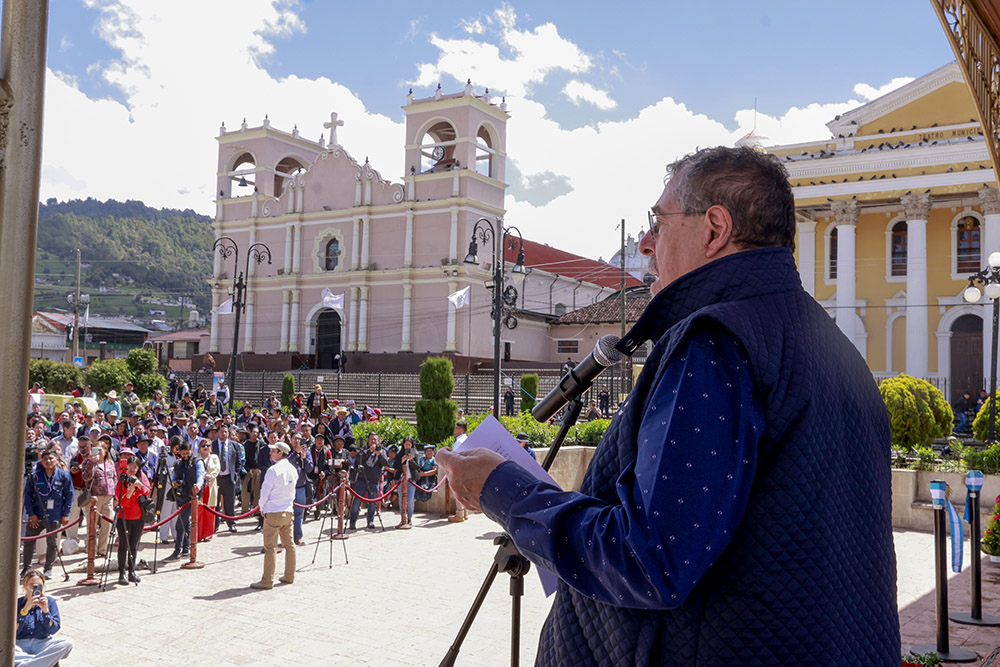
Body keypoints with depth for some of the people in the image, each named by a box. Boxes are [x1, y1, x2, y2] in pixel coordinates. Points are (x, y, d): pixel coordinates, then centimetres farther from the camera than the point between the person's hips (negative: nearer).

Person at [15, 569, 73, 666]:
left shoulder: (50, 601, 6)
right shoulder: (17, 603, 3)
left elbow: (53, 630, -2)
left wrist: (45, 610, -15)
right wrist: (25, 609, -18)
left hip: (42, 644, 1)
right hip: (20, 645, -1)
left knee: (68, 642, -26)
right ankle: (49, 661, -25)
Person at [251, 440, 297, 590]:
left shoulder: (273, 470, -15)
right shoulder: (293, 470, 7)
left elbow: (265, 491, -11)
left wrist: (262, 508, 3)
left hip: (273, 512, -7)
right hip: (288, 511, 7)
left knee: (270, 547, -4)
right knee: (289, 544, 13)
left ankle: (267, 581, -3)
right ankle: (289, 576, 20)